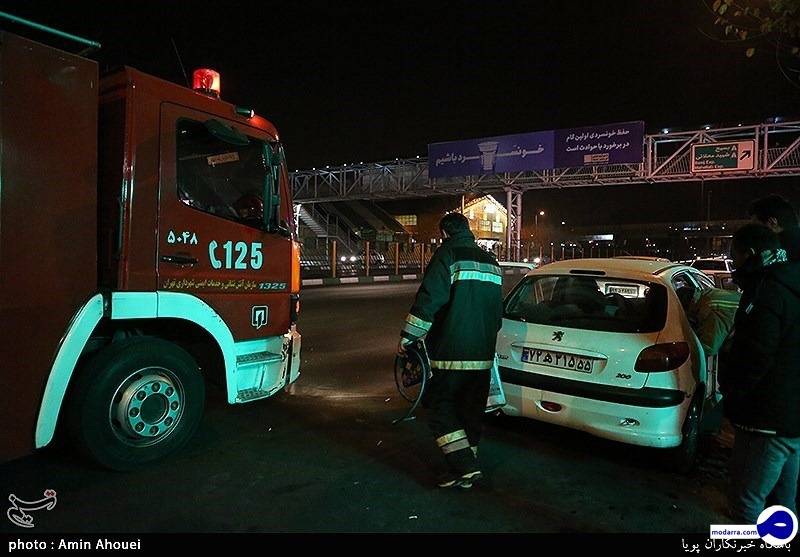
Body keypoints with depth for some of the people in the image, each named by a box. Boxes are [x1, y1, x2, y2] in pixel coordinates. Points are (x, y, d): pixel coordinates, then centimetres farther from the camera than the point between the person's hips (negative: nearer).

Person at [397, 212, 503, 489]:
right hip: (483, 353, 7)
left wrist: (407, 336, -10)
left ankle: (465, 466, -3)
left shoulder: (448, 254, -8)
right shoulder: (490, 261, 16)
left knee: (441, 407, 3)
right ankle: (466, 466, 23)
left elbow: (429, 299, -17)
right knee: (472, 411, 14)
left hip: (451, 352, -7)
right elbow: (497, 310, 22)